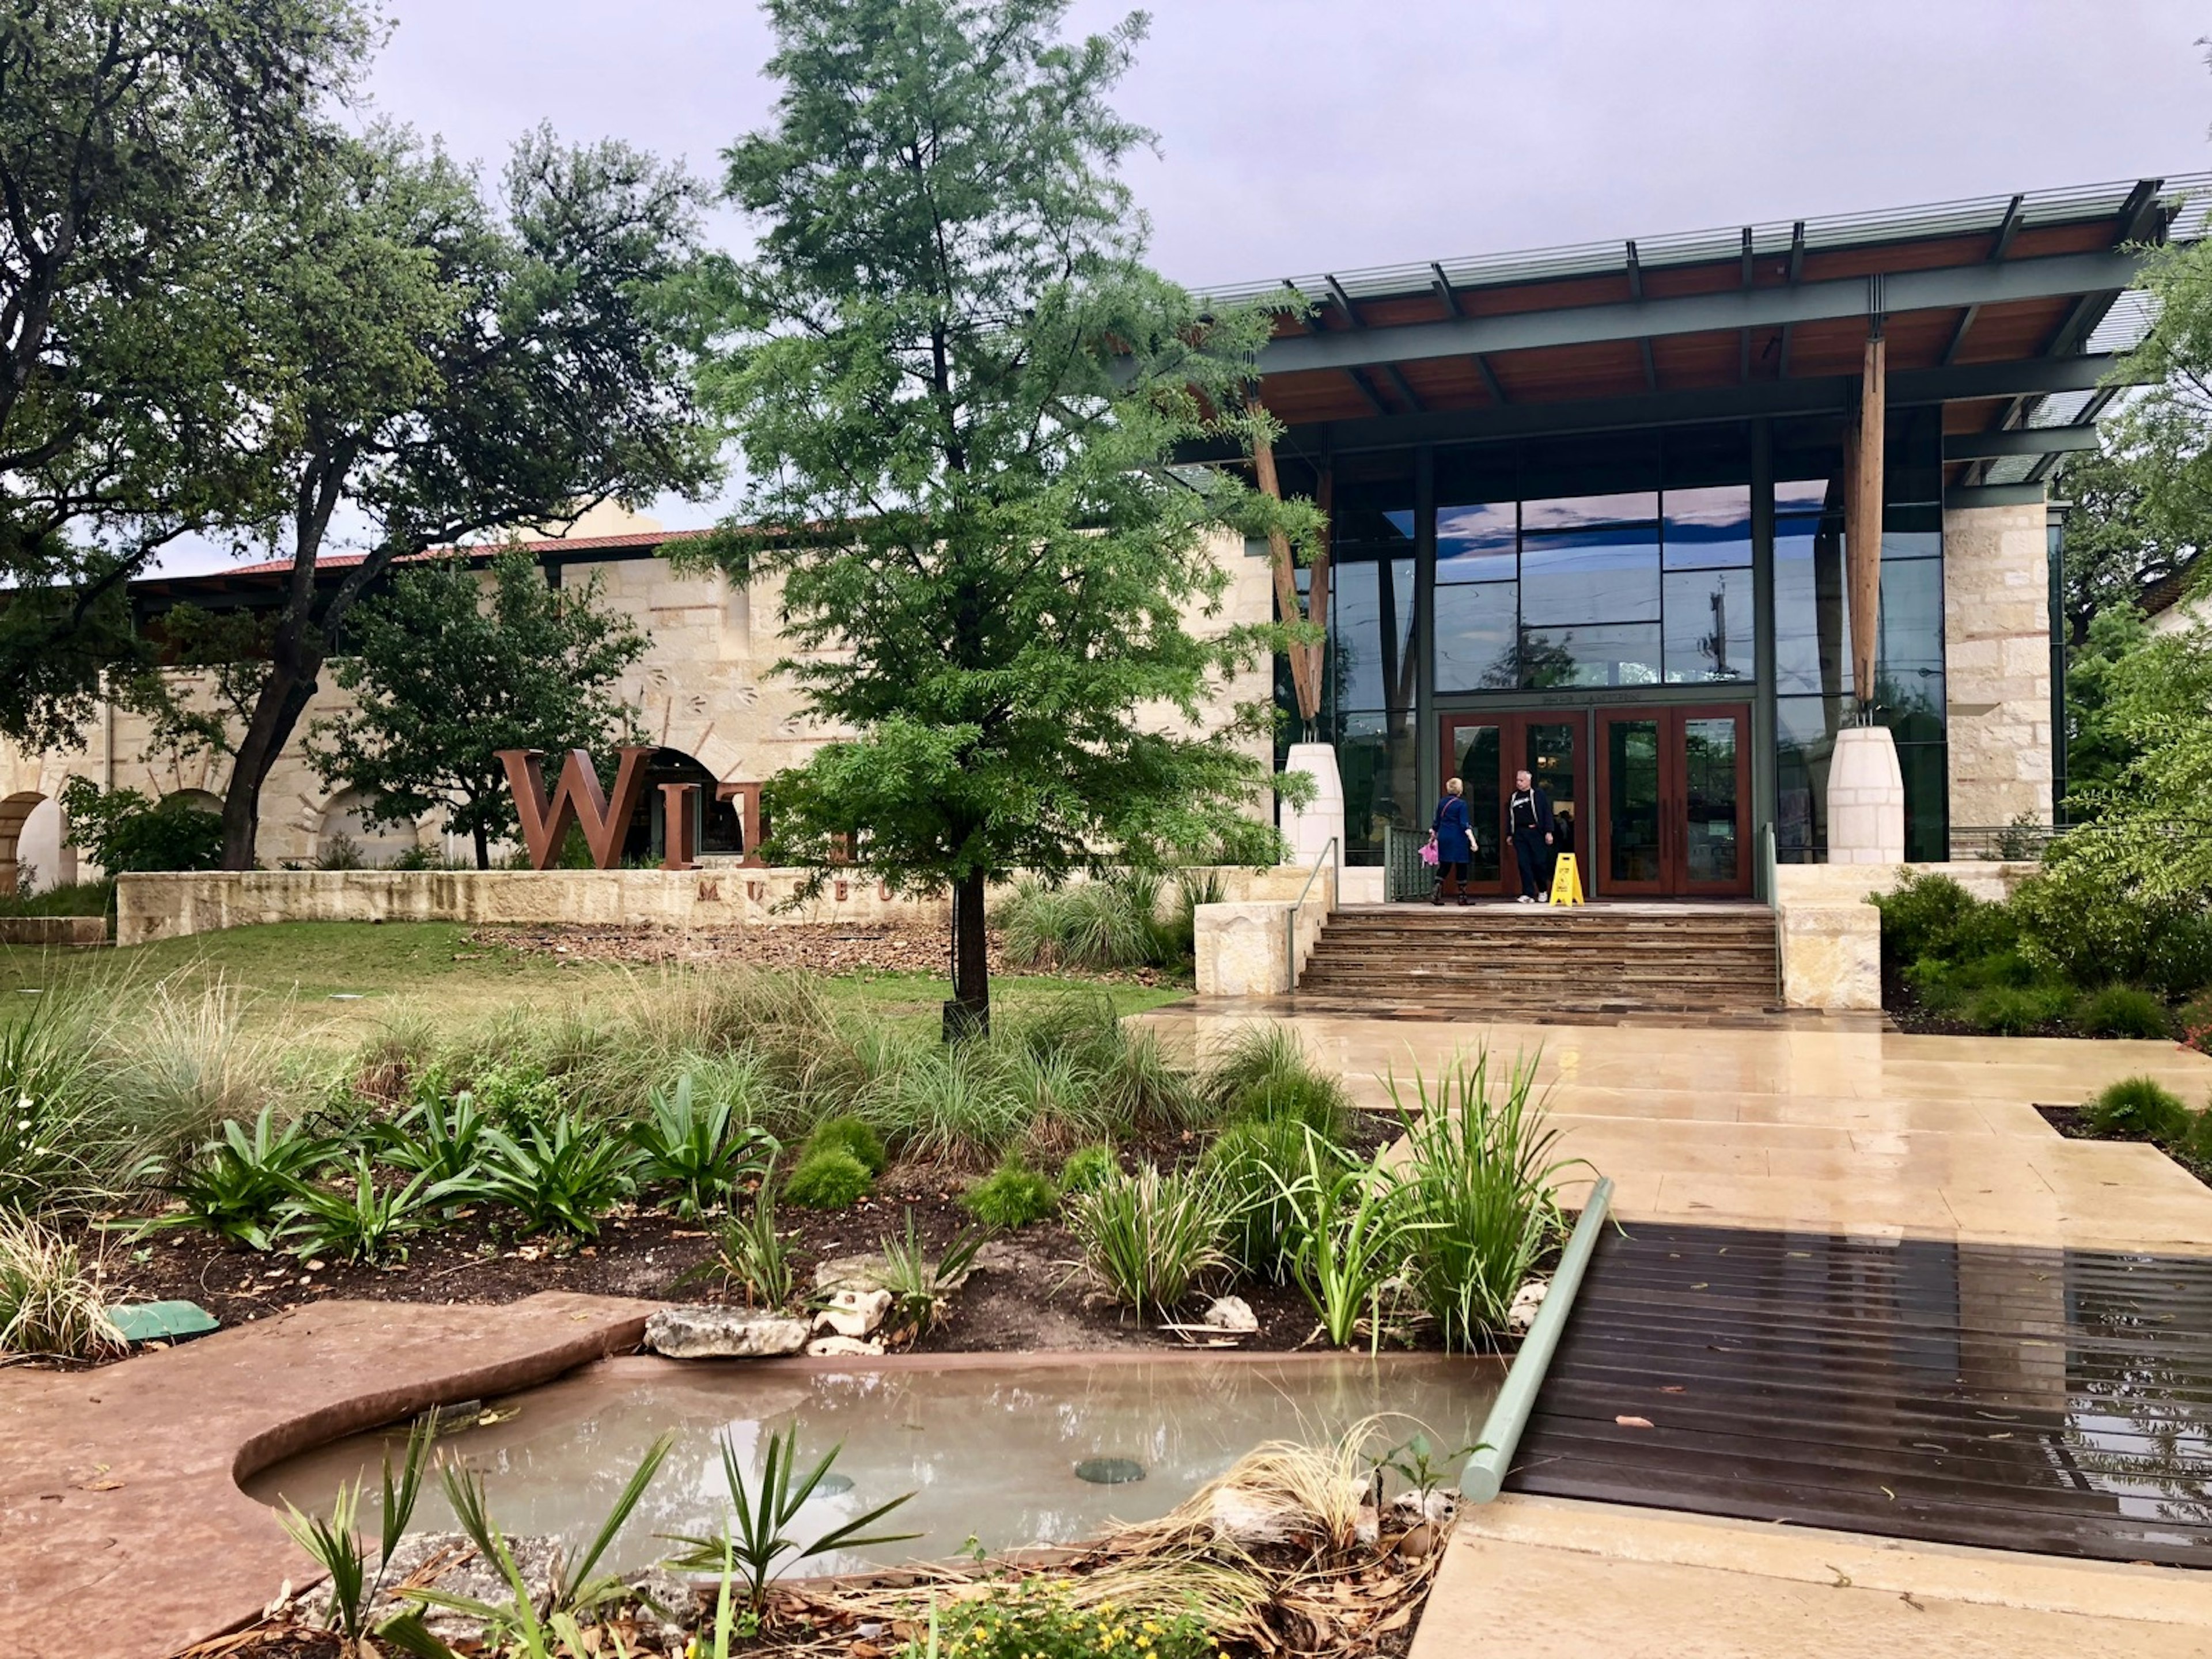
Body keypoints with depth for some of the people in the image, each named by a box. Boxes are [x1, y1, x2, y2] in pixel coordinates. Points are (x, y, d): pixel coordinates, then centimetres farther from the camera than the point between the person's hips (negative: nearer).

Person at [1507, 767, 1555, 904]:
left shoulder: (1538, 794, 4)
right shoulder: (1513, 798, 17)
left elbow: (1547, 813, -1)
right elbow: (1509, 817, 19)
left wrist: (1548, 832, -8)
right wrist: (1509, 834, 13)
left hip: (1535, 832, -4)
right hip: (1519, 834, 4)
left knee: (1539, 862, -3)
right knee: (1524, 864, -2)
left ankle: (1542, 891, 17)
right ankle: (1528, 894, -1)